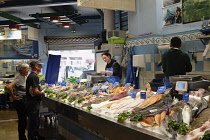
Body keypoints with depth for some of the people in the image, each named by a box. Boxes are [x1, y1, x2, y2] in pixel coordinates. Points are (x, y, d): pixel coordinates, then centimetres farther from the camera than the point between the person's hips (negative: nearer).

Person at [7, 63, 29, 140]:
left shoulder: (25, 77, 7)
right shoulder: (19, 79, -19)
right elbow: (9, 87, -33)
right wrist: (13, 96, -22)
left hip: (24, 101, 9)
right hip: (19, 101, -9)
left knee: (24, 119, 17)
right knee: (22, 120, 0)